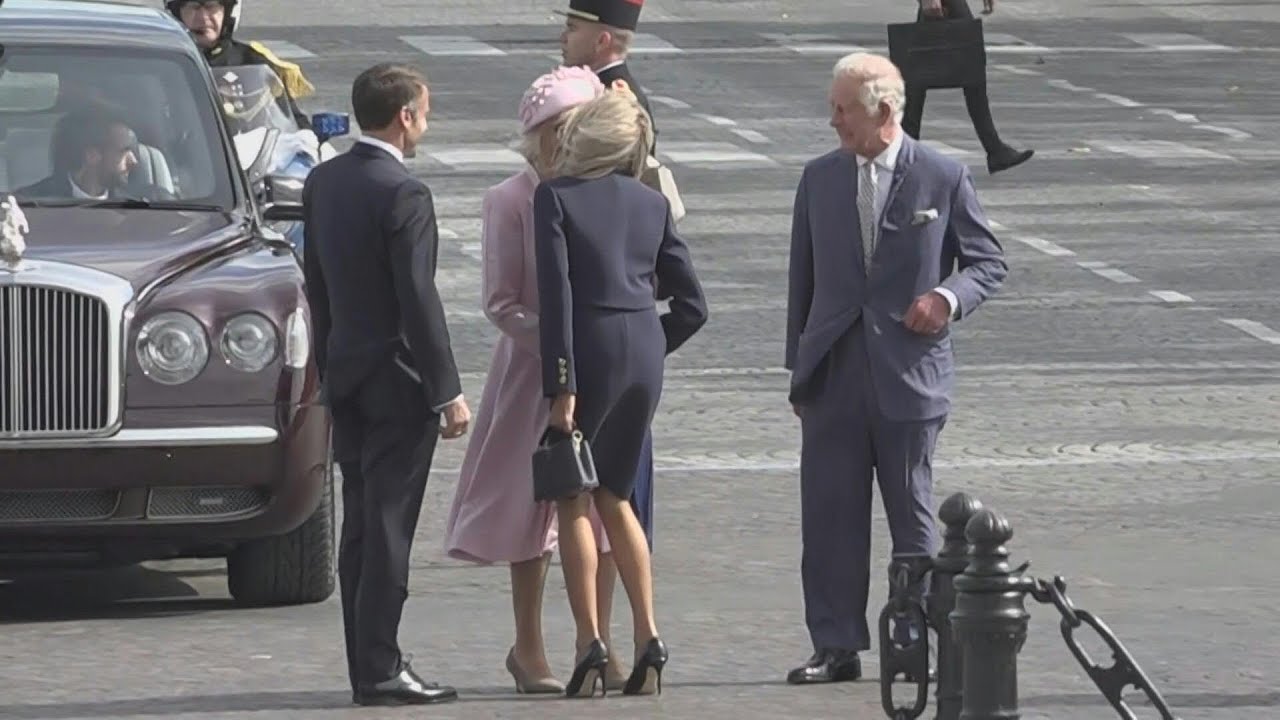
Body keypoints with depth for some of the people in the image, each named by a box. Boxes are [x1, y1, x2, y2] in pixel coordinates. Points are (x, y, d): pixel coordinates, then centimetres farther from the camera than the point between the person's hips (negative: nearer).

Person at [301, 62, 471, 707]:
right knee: (388, 529, -5)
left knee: (360, 528, 12)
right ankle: (379, 670, -6)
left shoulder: (322, 183, 6)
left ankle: (367, 665, 15)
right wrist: (448, 391, -14)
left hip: (344, 378, 8)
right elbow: (418, 299, -18)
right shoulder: (404, 194, -17)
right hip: (397, 379, -8)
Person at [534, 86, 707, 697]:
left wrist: (560, 385, -14)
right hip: (644, 356, 5)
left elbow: (556, 295, -14)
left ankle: (589, 642, -5)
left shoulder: (555, 198, -7)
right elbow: (692, 304, 10)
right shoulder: (652, 203, 9)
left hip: (589, 352, -5)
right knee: (615, 497, 17)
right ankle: (647, 638, 8)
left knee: (574, 500, 4)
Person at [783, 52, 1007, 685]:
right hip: (833, 373, 3)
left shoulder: (943, 179, -1)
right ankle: (837, 646, 4)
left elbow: (988, 263, 7)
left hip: (909, 373, -3)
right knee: (829, 514, 0)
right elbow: (803, 278, 13)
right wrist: (799, 369, 11)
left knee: (912, 515, 4)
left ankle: (916, 643, 12)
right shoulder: (819, 180, 9)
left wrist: (949, 297, -14)